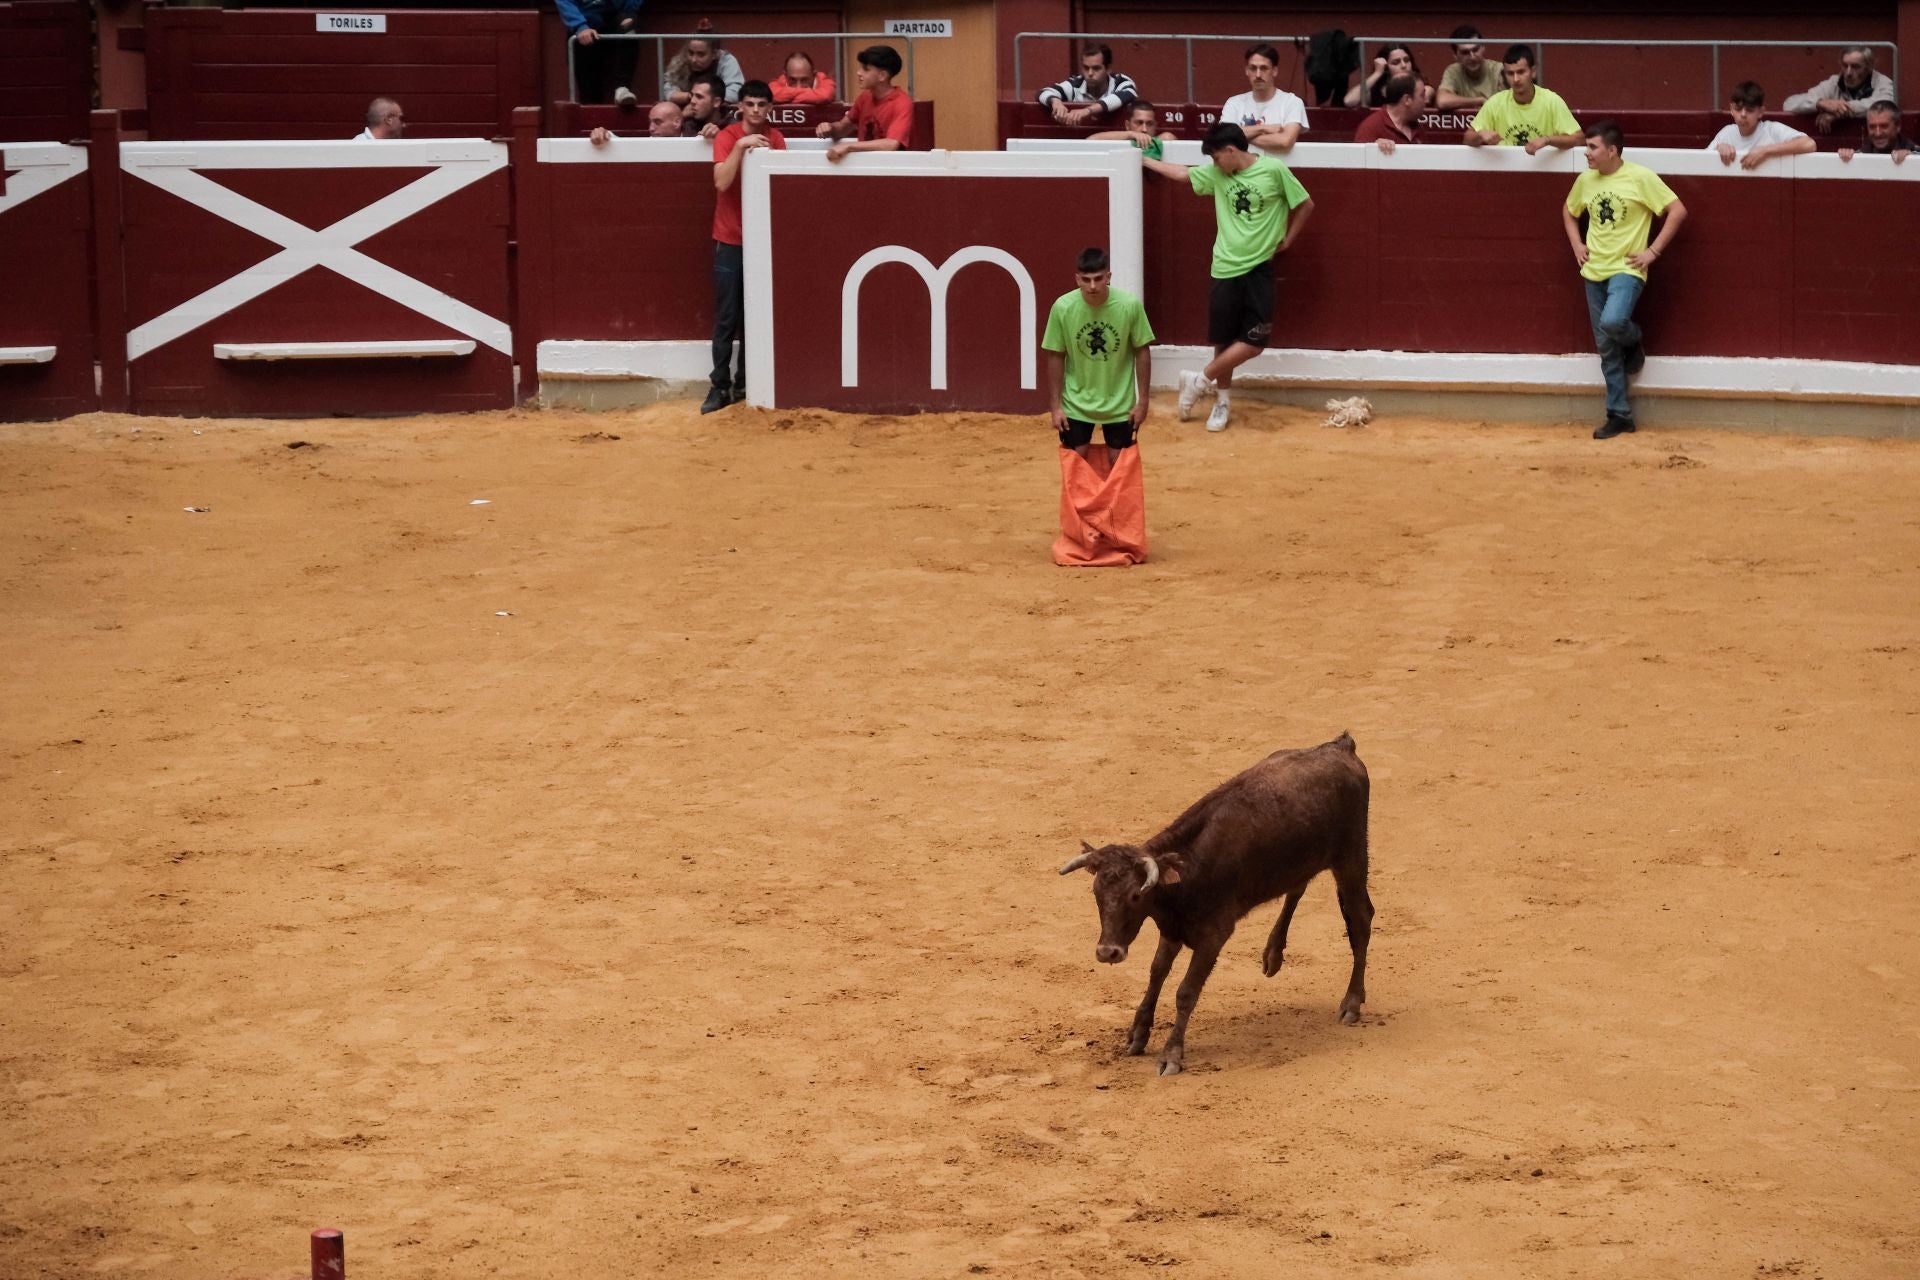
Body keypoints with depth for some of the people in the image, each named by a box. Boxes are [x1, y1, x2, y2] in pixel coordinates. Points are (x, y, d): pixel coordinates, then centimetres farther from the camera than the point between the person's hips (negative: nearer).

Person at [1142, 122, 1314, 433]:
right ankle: (1221, 403, 21)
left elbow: (1306, 205, 0)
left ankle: (1200, 381, 10)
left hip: (1259, 268, -3)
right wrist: (1145, 161, 26)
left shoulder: (1274, 171, -9)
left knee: (1253, 341, -9)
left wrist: (1286, 241, 4)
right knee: (1224, 340, 5)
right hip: (1226, 268, 3)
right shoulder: (1217, 173, 2)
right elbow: (1182, 173, 19)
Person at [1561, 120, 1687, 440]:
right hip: (1595, 271, 6)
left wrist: (1652, 251, -13)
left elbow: (1678, 211, -11)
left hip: (1627, 270, -6)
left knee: (1613, 321, -31)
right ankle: (1619, 416, 13)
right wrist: (1576, 244, 11)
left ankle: (1634, 340, 7)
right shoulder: (1586, 181, 6)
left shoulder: (1641, 178, -11)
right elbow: (1568, 211, 26)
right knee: (1606, 348, 5)